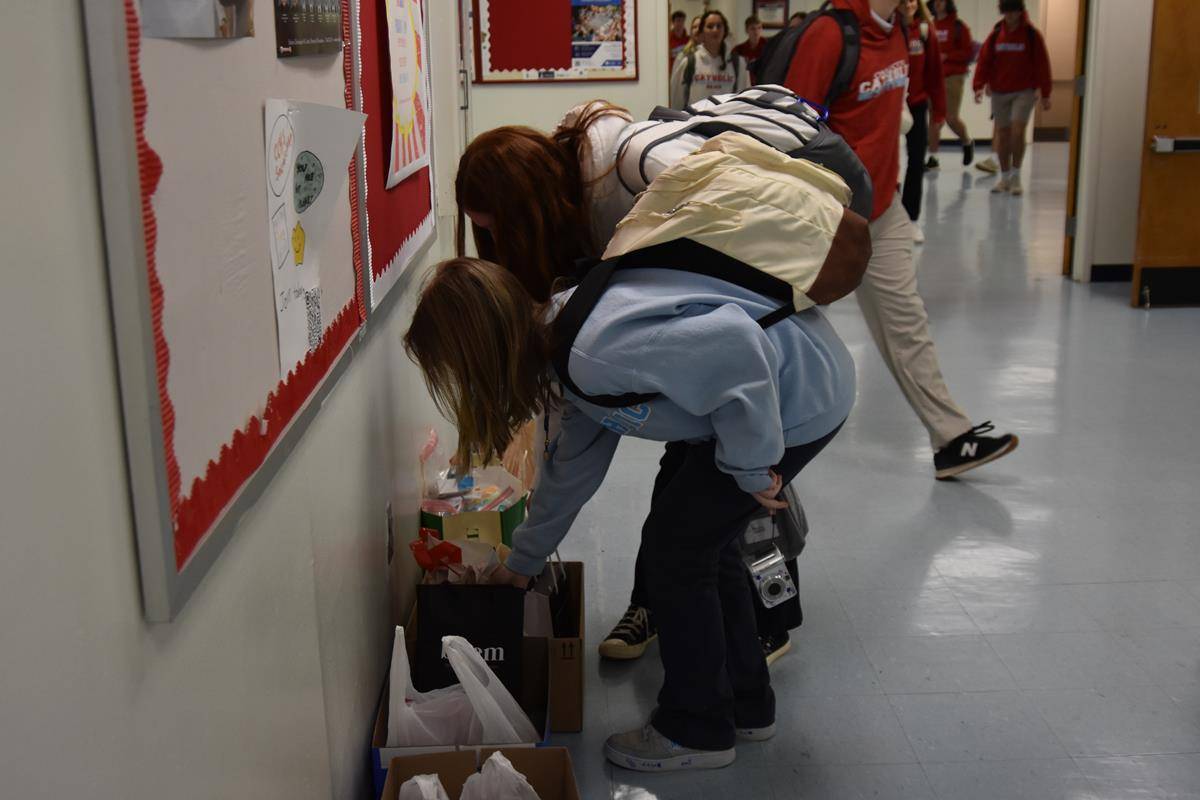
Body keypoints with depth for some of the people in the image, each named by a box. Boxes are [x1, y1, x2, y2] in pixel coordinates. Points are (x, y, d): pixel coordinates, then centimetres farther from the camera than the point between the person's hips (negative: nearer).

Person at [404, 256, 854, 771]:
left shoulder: (595, 351, -30)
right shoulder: (565, 347, 2)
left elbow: (737, 347, -37)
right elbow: (573, 467, 16)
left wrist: (748, 465, -23)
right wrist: (523, 561, 28)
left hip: (800, 396, -9)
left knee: (675, 547, -1)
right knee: (698, 532, 19)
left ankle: (697, 731, 18)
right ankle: (745, 704, 36)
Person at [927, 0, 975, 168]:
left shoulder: (958, 26, -4)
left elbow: (969, 53, -6)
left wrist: (947, 56, -14)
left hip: (953, 76, -4)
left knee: (952, 117, -5)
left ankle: (968, 142, 24)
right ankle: (933, 157, 7)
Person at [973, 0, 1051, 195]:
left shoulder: (1032, 35, -2)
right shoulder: (996, 35, 4)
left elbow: (1042, 65, -1)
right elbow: (984, 61, 2)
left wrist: (1045, 94, -1)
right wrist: (979, 86, -12)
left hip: (1024, 91, -3)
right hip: (999, 92, 3)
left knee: (1017, 129, -15)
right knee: (1002, 133, 8)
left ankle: (1016, 175, -1)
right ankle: (1005, 177, 20)